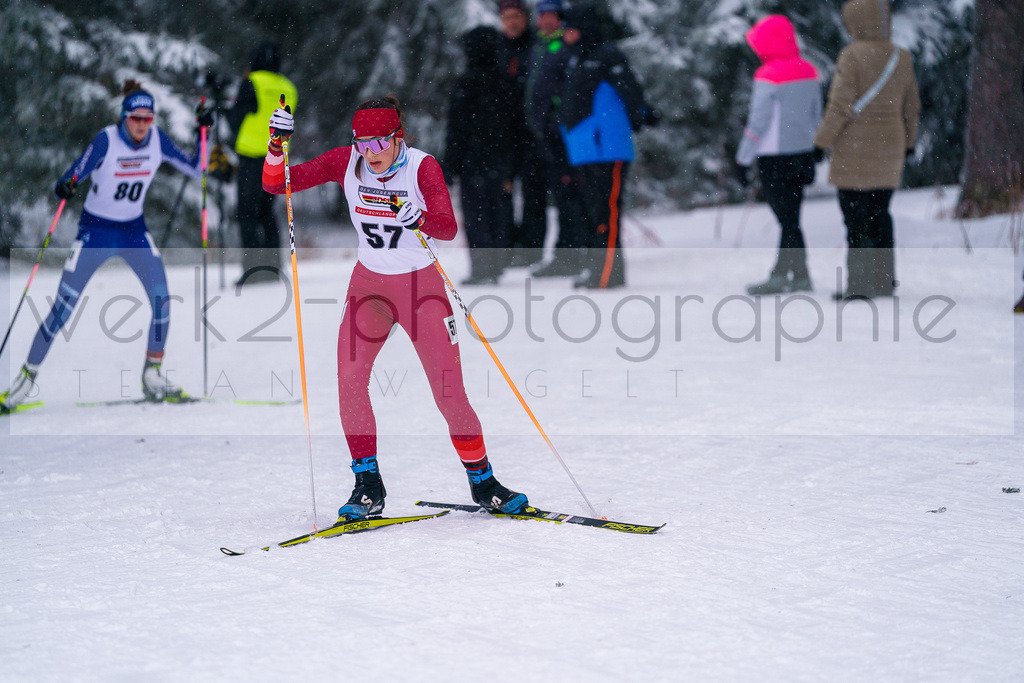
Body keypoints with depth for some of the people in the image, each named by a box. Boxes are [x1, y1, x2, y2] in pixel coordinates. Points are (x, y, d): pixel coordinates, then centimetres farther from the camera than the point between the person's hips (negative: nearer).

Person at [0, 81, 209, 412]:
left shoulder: (157, 140, -6)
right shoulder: (106, 141, -19)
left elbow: (195, 170, 2)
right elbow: (71, 178, -17)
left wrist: (203, 132, -11)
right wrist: (63, 188, -41)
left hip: (134, 230, 4)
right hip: (96, 231, -4)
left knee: (162, 296, -14)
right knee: (64, 307, -8)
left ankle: (152, 377, 1)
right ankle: (27, 376, 5)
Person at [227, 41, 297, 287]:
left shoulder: (251, 84, -7)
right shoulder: (288, 88, 11)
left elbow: (235, 120, -3)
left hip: (252, 155, -6)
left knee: (247, 212, -2)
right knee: (267, 212, 15)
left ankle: (253, 269, -9)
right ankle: (272, 267, 10)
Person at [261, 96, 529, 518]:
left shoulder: (423, 167, -17)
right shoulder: (345, 163, -9)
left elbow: (449, 228, -31)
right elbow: (275, 184, -10)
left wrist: (420, 220, -52)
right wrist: (277, 146, -28)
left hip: (421, 285, -2)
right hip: (369, 283, 2)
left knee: (450, 392, -5)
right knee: (349, 378, -16)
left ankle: (482, 482, 15)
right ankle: (368, 485, -2)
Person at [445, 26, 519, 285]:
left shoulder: (467, 82, -9)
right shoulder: (507, 83, 8)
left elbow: (457, 127, -9)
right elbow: (517, 126, 11)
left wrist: (452, 164, -4)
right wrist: (510, 164, 16)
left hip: (474, 162, -5)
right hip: (502, 162, 5)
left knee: (476, 215, -2)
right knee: (499, 214, 10)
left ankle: (481, 268, -7)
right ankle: (497, 267, 12)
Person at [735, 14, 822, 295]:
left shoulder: (768, 77, -14)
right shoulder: (809, 71, 7)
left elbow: (758, 122, -13)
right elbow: (816, 116, 13)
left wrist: (743, 159, -6)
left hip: (774, 159, -7)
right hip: (802, 154, 7)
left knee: (788, 219, -2)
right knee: (789, 217, 13)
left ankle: (800, 276, 0)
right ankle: (781, 274, 20)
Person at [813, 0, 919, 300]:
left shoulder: (852, 55, -13)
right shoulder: (901, 58, 5)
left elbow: (840, 105, -16)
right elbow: (912, 105, 13)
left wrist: (822, 140, -7)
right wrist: (908, 140, 27)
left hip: (855, 146, -6)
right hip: (889, 146, 6)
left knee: (856, 217, -3)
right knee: (879, 214, 16)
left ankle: (859, 283, -5)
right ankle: (884, 279, 20)